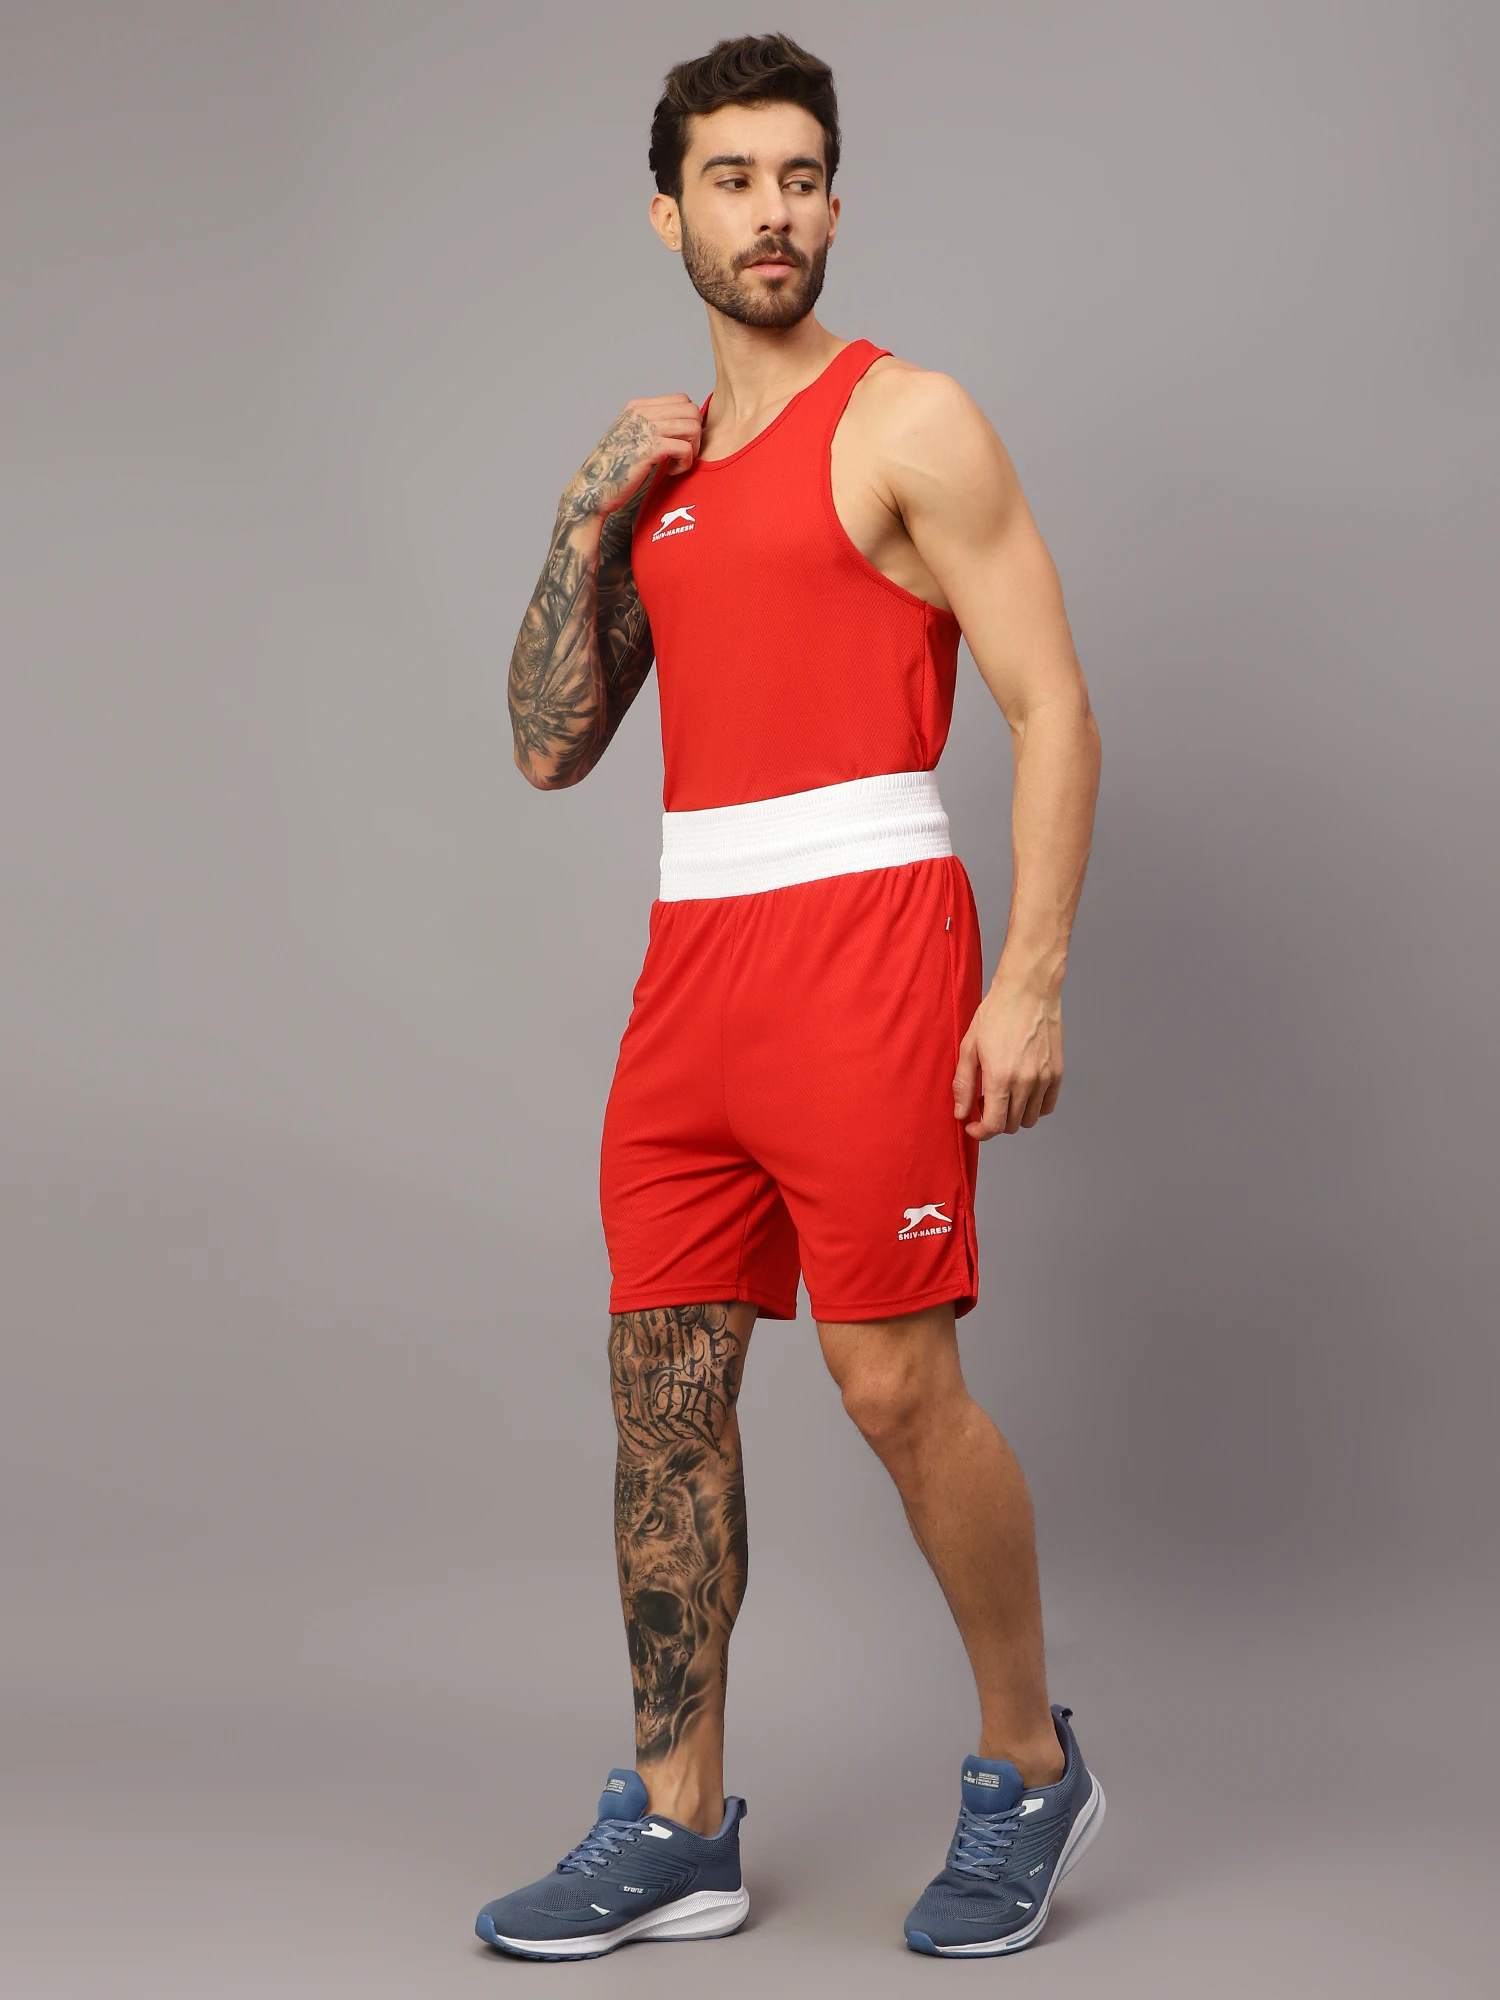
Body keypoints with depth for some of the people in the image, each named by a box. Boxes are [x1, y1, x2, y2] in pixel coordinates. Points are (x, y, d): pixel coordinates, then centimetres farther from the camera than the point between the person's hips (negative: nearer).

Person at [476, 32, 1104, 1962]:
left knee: (897, 1384, -6)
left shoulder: (908, 422, -1)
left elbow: (1053, 708, -7)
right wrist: (587, 517, 3)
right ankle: (674, 1826, 16)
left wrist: (1032, 979, -16)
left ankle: (1031, 1770, 16)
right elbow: (550, 746, 15)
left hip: (863, 933, -6)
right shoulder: (661, 461, 18)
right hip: (691, 953, 7)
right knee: (662, 1388, 5)